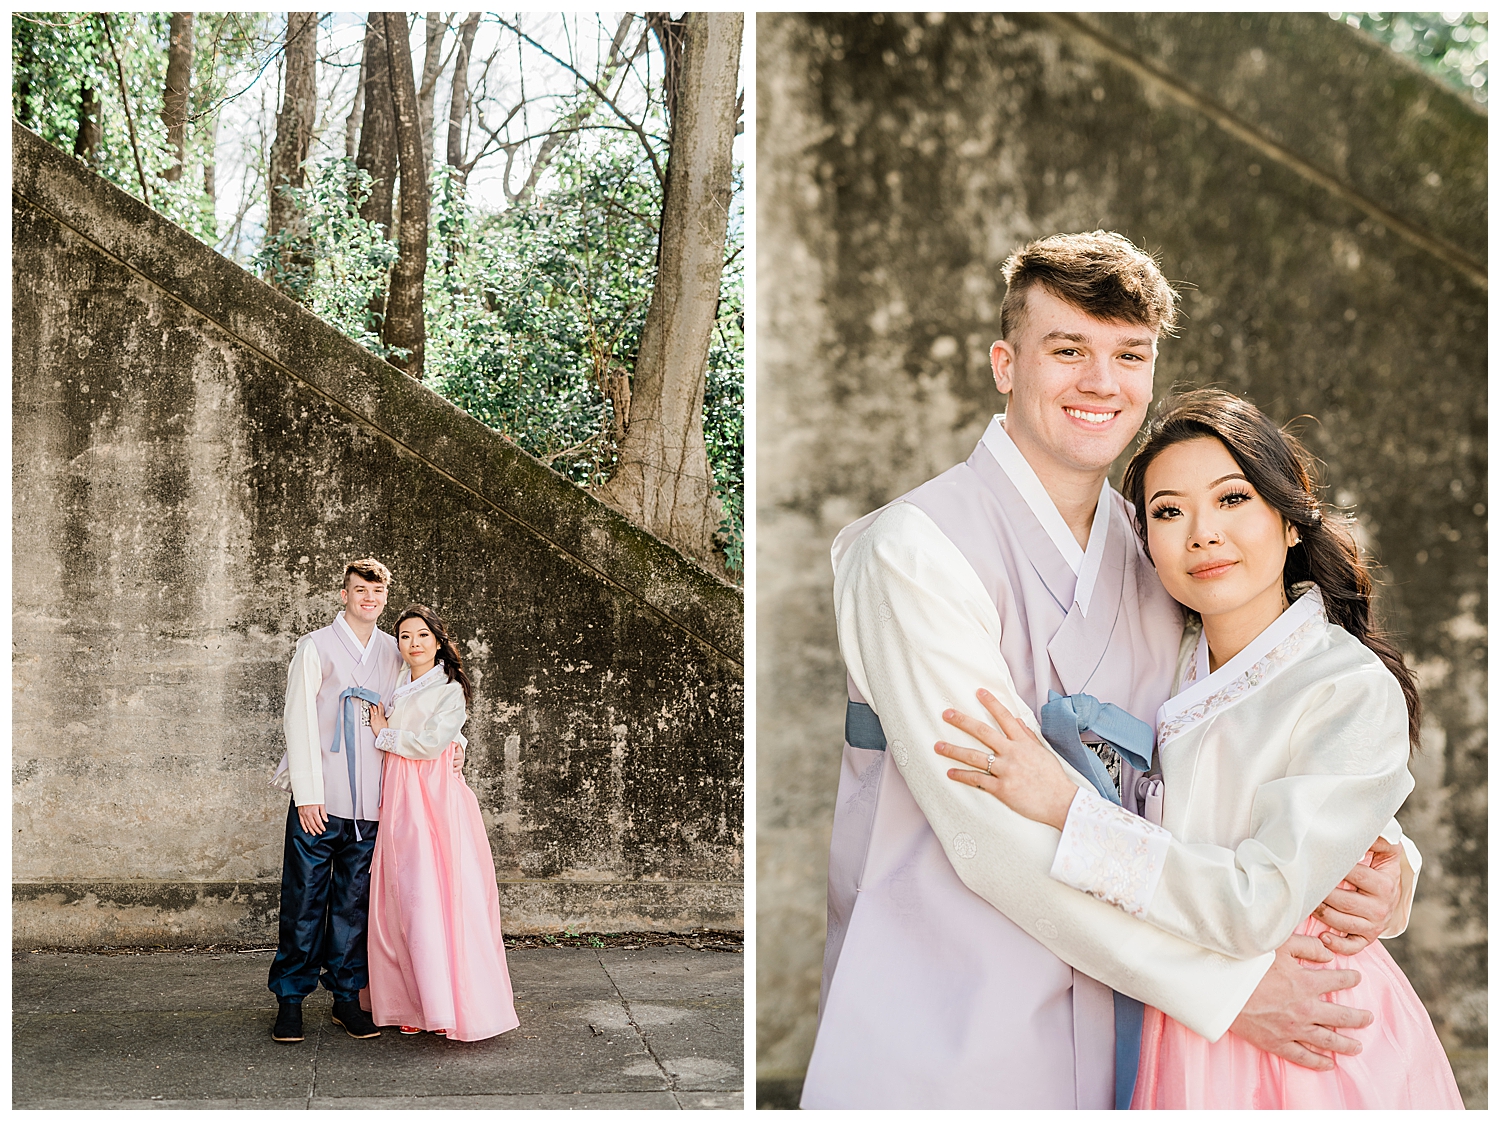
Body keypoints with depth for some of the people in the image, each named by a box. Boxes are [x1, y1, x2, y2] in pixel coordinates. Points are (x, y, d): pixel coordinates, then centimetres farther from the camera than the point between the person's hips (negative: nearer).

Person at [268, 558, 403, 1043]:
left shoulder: (394, 654, 12)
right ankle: (290, 1000, 9)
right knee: (305, 900, -1)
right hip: (319, 802, -3)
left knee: (354, 903, 8)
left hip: (370, 804, 3)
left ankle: (346, 996, 16)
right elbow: (299, 721, -4)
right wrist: (308, 794, -10)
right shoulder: (316, 647, -1)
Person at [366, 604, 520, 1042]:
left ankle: (455, 1007, -9)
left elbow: (430, 742, -14)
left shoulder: (450, 690, -3)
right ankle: (416, 1005, 9)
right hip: (400, 802, 6)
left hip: (437, 800, -6)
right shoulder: (397, 687, 17)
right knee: (404, 902, 3)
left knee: (438, 896, -11)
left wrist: (384, 734, 0)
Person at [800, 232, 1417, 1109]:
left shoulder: (1159, 552, 7)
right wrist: (1226, 981, -19)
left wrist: (1380, 868, -9)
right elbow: (994, 836, -20)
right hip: (940, 1039, -5)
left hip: (1118, 1023, 6)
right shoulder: (914, 551, -14)